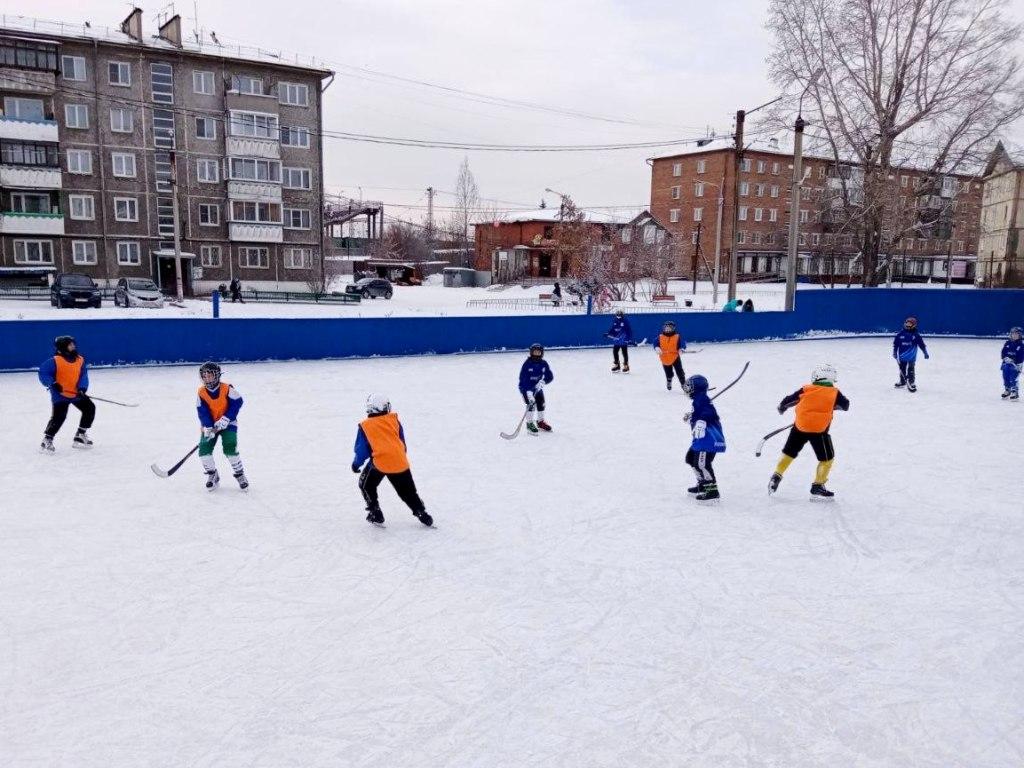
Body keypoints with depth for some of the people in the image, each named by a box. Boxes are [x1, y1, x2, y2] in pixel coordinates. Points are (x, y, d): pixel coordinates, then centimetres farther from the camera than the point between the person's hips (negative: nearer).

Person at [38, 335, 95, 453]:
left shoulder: (80, 360, -1)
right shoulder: (55, 361, -17)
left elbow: (83, 376, -4)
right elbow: (43, 373, -15)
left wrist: (82, 388, -19)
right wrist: (52, 384, -28)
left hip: (76, 393, 7)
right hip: (60, 394, -7)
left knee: (90, 408, 8)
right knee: (58, 416, -19)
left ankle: (80, 436, 18)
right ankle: (47, 440, -6)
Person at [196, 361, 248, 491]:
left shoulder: (227, 389, -16)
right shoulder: (201, 393, -7)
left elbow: (237, 402, -15)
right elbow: (202, 412, -10)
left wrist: (225, 419, -20)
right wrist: (208, 428, -22)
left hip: (227, 423, -3)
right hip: (210, 424, 3)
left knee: (230, 448, -20)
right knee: (204, 450, -11)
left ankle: (239, 474, -1)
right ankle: (212, 475, 11)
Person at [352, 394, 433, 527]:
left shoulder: (364, 426, 6)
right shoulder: (394, 420, 13)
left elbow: (362, 450, 8)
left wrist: (356, 465, 24)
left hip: (379, 462, -3)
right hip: (400, 462, 3)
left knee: (366, 485, 21)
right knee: (408, 491, 17)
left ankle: (375, 514, 15)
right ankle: (422, 514, 16)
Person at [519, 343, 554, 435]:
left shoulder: (544, 363, -7)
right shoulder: (527, 364, -22)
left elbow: (550, 376, -6)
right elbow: (522, 379, -27)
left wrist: (543, 381, -27)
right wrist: (528, 393, -35)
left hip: (537, 387, 5)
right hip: (526, 388, -5)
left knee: (541, 403, 8)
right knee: (531, 403, -19)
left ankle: (541, 421, 32)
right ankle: (529, 424, -6)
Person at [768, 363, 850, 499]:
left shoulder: (806, 389, 2)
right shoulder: (834, 393, -2)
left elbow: (788, 400, 9)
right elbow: (845, 406, 11)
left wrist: (781, 407, 29)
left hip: (800, 427, 3)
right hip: (819, 431, -3)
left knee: (788, 453, 20)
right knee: (827, 458, 12)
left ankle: (776, 477, 16)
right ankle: (818, 486, 9)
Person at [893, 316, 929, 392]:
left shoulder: (916, 335, -5)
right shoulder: (900, 334, -3)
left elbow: (921, 344, 0)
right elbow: (895, 343, 3)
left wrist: (925, 353, 1)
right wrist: (895, 352, 3)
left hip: (911, 357, -3)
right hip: (902, 356, 3)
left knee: (910, 370, -7)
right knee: (902, 369, 18)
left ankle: (911, 383, -2)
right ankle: (902, 381, 35)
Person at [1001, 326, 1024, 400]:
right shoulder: (1008, 343, 6)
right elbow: (1003, 352, 4)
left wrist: (1018, 364, -16)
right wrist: (1005, 358, -14)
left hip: (1015, 365, -5)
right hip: (1006, 364, 5)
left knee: (1013, 379, -13)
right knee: (1006, 378, 12)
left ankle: (1015, 392, -6)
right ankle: (1007, 390, 29)